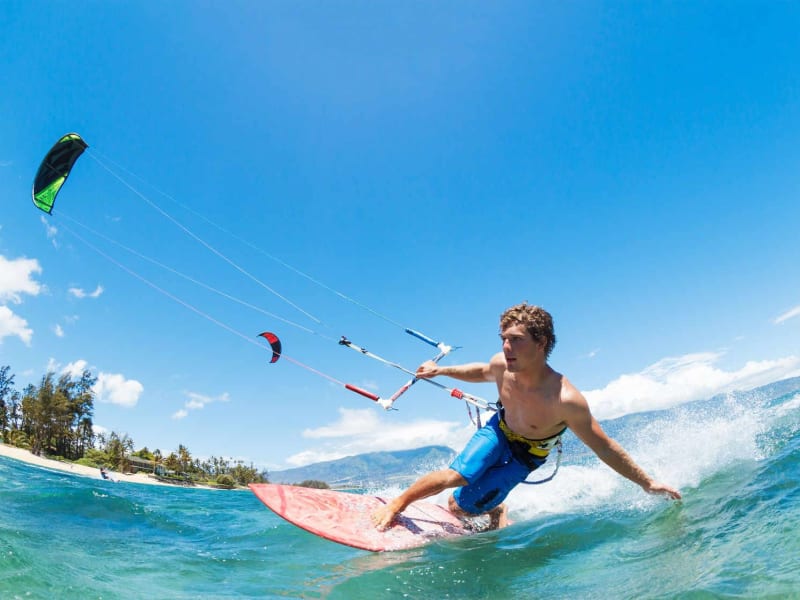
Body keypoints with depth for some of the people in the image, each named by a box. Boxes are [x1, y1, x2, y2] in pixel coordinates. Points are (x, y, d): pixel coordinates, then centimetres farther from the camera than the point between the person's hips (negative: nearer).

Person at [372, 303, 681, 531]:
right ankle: (396, 504, 2)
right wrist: (442, 370, -6)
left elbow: (604, 447, -25)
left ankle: (496, 511, 30)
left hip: (525, 455, -2)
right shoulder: (501, 365, -26)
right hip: (498, 431, 3)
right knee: (455, 475, -20)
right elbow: (482, 372, 2)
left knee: (459, 506, -3)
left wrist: (648, 483, -18)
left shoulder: (565, 400, -39)